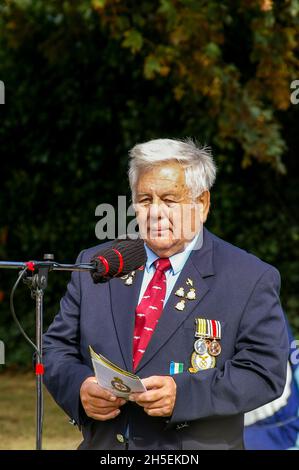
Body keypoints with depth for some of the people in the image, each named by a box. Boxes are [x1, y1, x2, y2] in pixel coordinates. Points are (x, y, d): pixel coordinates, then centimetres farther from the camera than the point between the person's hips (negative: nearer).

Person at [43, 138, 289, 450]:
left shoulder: (252, 280, -5)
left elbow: (266, 372, -11)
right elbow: (57, 347, 8)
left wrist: (183, 393, -24)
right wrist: (79, 387, -14)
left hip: (196, 446, -3)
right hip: (102, 443, 3)